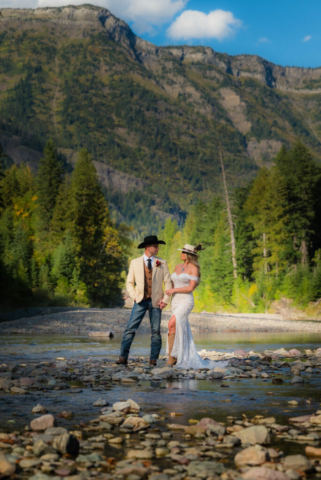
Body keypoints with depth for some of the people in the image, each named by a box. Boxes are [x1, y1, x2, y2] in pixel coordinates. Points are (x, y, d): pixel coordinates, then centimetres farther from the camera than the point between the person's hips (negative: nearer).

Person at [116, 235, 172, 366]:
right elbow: (129, 282, 9)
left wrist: (165, 299, -4)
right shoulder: (135, 263, 6)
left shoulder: (162, 263, 7)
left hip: (156, 301, 1)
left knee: (156, 331, 1)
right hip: (141, 301, -1)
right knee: (130, 329, -8)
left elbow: (168, 283, 6)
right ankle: (123, 357, -6)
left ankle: (153, 359, 8)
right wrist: (134, 296, -6)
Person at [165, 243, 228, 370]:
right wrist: (165, 295, 4)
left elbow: (191, 288, -14)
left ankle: (172, 356, -18)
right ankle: (189, 359, 12)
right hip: (175, 302, 7)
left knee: (172, 325, -27)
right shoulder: (178, 267, 14)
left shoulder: (194, 268, -6)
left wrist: (174, 290, -13)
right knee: (180, 333, 5)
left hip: (186, 302, -7)